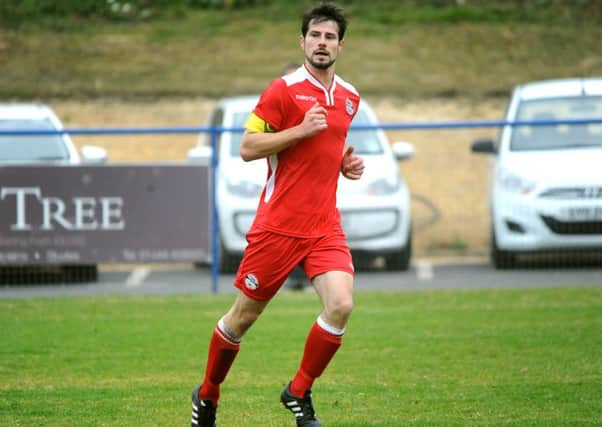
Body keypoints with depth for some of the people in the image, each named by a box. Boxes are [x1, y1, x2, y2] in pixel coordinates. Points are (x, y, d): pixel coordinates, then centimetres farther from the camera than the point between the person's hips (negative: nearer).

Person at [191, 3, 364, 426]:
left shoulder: (350, 97, 11)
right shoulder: (284, 89, -8)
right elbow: (247, 148, -11)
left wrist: (346, 164, 7)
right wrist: (300, 129, -20)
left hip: (325, 225, 4)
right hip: (278, 224, -4)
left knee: (341, 305, -17)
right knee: (244, 315, 5)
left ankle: (299, 392, 3)